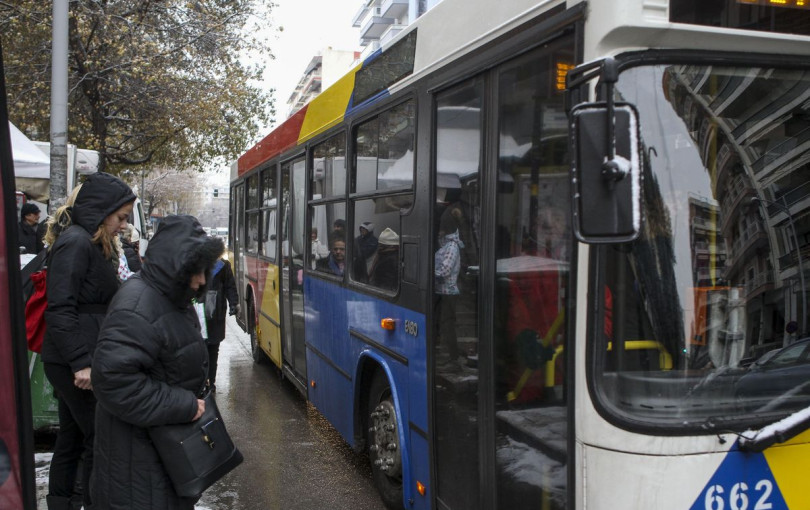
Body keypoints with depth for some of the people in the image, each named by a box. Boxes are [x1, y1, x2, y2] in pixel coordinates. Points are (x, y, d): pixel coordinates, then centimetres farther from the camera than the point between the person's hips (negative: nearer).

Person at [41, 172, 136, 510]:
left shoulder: (90, 242, 14)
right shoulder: (75, 242, -15)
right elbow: (60, 309, -20)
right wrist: (81, 363, -22)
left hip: (74, 362, 10)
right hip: (76, 363, -10)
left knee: (73, 437, 16)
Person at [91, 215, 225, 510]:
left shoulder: (168, 296, 6)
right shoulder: (137, 308, -27)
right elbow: (113, 378, -34)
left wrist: (191, 401, 9)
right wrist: (183, 407, -28)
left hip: (170, 432, 10)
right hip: (138, 446, -9)